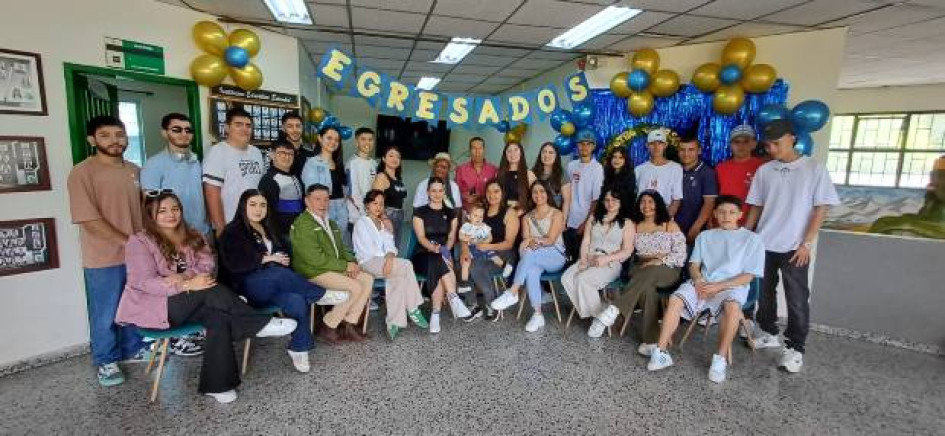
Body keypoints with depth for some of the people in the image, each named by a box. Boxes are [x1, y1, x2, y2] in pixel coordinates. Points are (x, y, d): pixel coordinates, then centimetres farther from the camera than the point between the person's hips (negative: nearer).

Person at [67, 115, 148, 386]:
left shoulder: (134, 171, 6)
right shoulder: (82, 173, -13)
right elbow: (90, 221, -17)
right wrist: (128, 242, -18)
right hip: (103, 260, -5)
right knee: (105, 315, 10)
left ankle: (133, 349, 37)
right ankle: (106, 361, 28)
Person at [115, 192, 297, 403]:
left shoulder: (193, 237, 13)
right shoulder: (139, 241, -3)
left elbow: (206, 267, 0)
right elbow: (144, 282, -15)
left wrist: (183, 276, -22)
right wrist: (187, 285, -28)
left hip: (191, 304, 5)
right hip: (155, 305, -4)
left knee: (219, 318, -29)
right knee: (211, 290, -31)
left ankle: (217, 385, -24)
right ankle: (260, 324, -23)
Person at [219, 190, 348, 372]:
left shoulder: (269, 229, 23)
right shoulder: (232, 232, 3)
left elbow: (286, 251, 24)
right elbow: (234, 264, -11)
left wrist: (284, 258, 0)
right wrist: (267, 258, -12)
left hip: (274, 285, 5)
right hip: (249, 286, -4)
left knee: (298, 303, -30)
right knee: (279, 274, -38)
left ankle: (299, 348, -17)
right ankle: (321, 295, -21)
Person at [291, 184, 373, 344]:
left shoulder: (331, 224, 19)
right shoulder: (302, 224, -11)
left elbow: (341, 249, 19)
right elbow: (315, 258, -19)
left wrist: (351, 262, -3)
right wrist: (345, 266, -16)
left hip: (335, 268, 9)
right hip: (313, 271, -9)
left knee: (367, 279, -8)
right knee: (355, 287, -23)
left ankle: (349, 325, -6)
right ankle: (328, 327, -7)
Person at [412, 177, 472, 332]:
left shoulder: (451, 213, 14)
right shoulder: (420, 212, 5)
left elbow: (451, 237, 6)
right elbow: (421, 237, -7)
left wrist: (445, 251, -16)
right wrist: (435, 249, -27)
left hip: (444, 255, 2)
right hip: (424, 255, -2)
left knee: (438, 271, -34)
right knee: (437, 262, -38)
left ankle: (436, 315, -33)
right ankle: (454, 299, -39)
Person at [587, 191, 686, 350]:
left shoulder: (670, 225, 8)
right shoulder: (635, 226, 17)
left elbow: (681, 254, 0)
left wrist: (660, 261, -15)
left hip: (667, 270, -2)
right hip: (640, 269, 2)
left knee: (649, 274, -39)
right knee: (646, 287, -35)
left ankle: (613, 310, -45)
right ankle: (651, 340, -38)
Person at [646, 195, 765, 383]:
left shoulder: (752, 239, 7)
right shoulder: (705, 236, 19)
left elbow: (748, 276, -1)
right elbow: (694, 264, 14)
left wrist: (719, 286, -13)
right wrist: (698, 280, -8)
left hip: (732, 286, -3)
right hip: (703, 283, 3)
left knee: (733, 306, -37)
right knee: (675, 299, -26)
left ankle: (721, 358, -22)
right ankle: (660, 353, -23)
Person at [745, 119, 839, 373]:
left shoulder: (814, 169, -4)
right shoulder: (764, 171, 5)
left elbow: (821, 209, -5)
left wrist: (806, 244, -11)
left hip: (794, 247, -3)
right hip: (763, 244, 4)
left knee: (797, 299, 2)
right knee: (764, 292, 12)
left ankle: (795, 348, 14)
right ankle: (770, 334, 29)